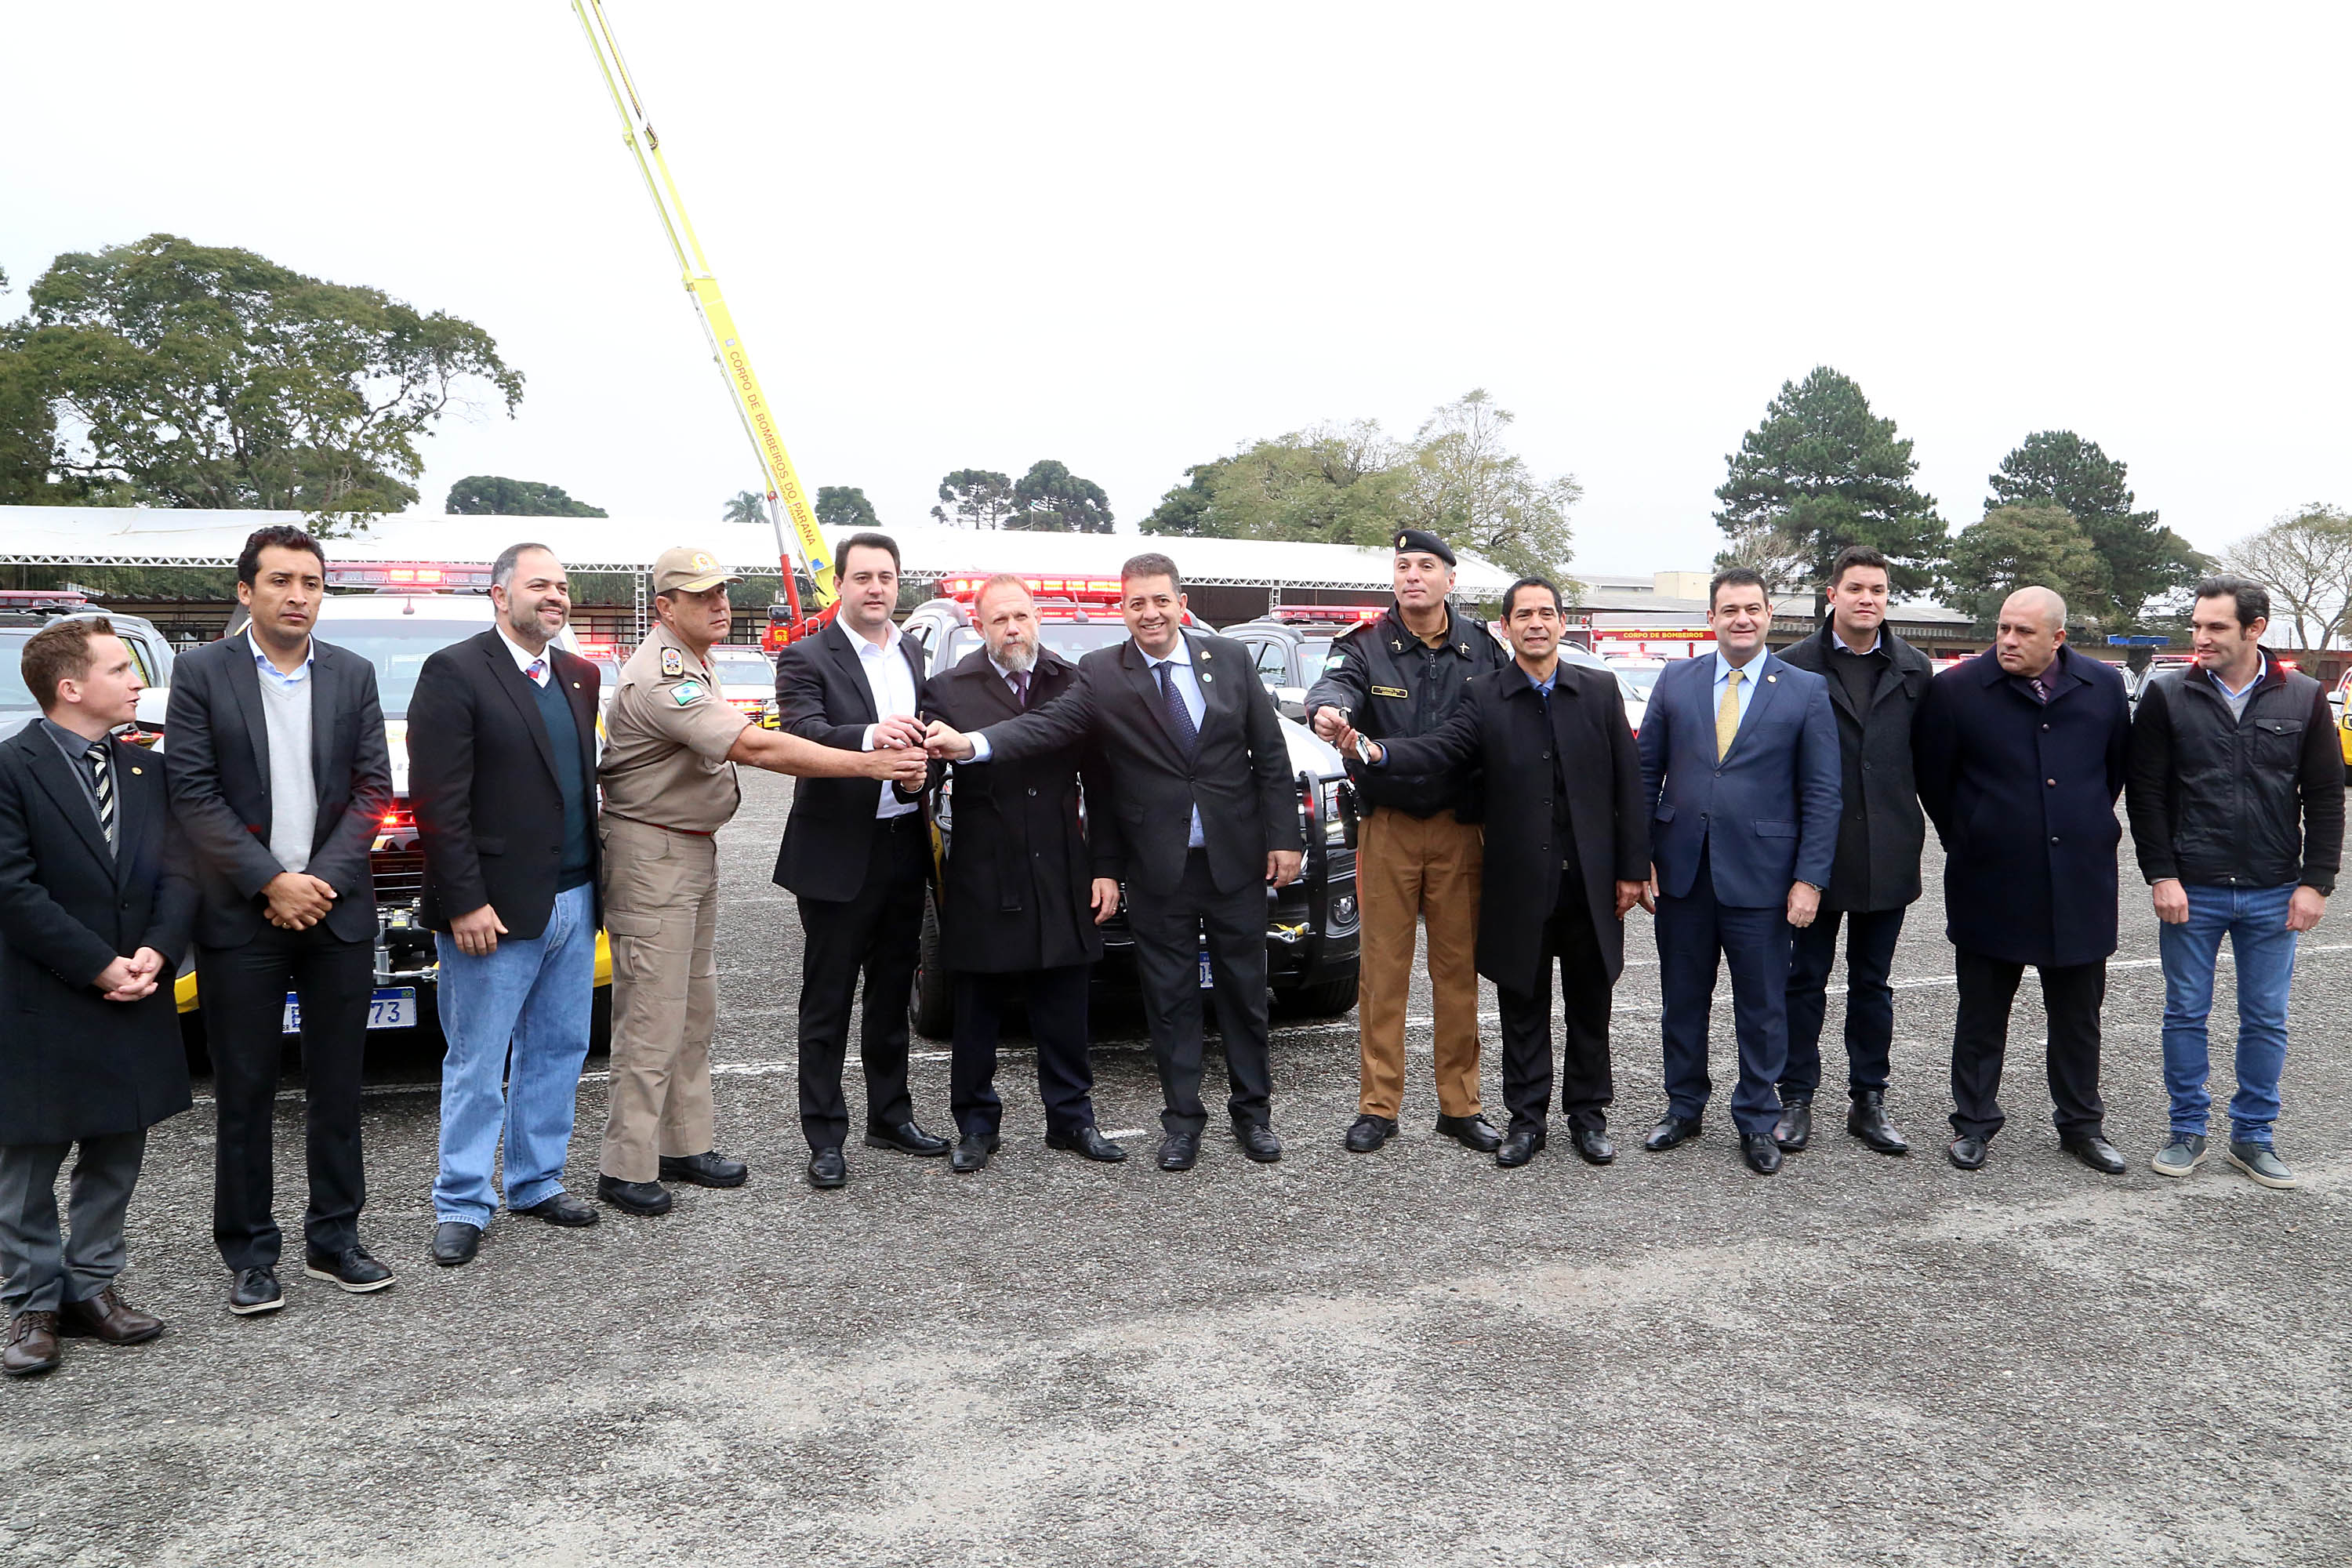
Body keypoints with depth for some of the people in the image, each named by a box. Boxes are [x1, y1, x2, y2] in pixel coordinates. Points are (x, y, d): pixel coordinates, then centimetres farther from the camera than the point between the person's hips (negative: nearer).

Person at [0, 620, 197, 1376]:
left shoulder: (145, 768, 9)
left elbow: (177, 873, 5)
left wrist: (155, 952, -11)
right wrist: (100, 966, -16)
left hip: (133, 1002, 5)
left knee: (116, 1154, 13)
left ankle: (92, 1285, 26)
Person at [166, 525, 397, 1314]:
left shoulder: (353, 674, 7)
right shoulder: (201, 672, -1)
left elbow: (373, 786, 3)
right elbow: (193, 794, -6)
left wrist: (323, 880, -8)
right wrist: (271, 883, -13)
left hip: (337, 911, 2)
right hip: (240, 917, -2)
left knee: (337, 1085, 9)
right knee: (245, 1092, 5)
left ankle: (334, 1238, 21)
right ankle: (250, 1255, 16)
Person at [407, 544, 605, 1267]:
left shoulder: (579, 676, 12)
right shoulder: (455, 672, -9)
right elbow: (438, 799, -13)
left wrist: (594, 883, 9)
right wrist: (465, 902, -17)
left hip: (574, 901, 7)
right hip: (494, 908, -6)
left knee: (557, 1051, 14)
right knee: (477, 1066, 4)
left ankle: (536, 1181, 28)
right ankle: (461, 1206, 16)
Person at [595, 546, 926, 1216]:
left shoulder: (693, 664, 12)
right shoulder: (661, 677, -22)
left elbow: (735, 745, 21)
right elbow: (755, 746, -29)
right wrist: (870, 764, -29)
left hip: (696, 848, 10)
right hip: (650, 855, -10)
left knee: (695, 1011, 15)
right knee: (652, 1019, -5)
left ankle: (686, 1145, 25)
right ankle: (626, 1170, 4)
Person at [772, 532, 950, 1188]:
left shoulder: (912, 655, 11)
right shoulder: (807, 658, -8)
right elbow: (802, 732, -25)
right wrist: (870, 736, -41)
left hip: (903, 847, 6)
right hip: (838, 854, -6)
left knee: (892, 992, 17)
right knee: (828, 1002, 4)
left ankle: (889, 1115, 31)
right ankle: (825, 1137, 12)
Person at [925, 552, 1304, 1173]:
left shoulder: (1230, 658, 2)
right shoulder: (1101, 674, -4)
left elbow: (1270, 753, 4)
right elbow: (1048, 724, -18)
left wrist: (1284, 837, -1)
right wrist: (971, 744, -35)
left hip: (1237, 860, 1)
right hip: (1158, 870, -1)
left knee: (1244, 989, 11)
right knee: (1170, 996, 7)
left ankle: (1252, 1109, 27)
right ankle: (1182, 1117, 20)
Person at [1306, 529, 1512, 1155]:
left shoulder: (1482, 650, 4)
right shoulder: (1367, 645, -1)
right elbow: (1336, 681, -22)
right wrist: (1328, 710, -47)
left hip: (1459, 827, 1)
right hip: (1387, 827, -1)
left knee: (1459, 969, 7)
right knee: (1383, 969, 2)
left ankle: (1460, 1105, 18)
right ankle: (1378, 1106, 12)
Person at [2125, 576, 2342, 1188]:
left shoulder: (2304, 698, 0)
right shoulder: (2168, 696, -3)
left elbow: (2326, 798, 3)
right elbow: (2144, 792, -2)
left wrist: (2316, 882, -3)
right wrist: (2161, 875, -9)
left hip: (2273, 896, 1)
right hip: (2191, 891, -1)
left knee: (2266, 1021, 8)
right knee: (2186, 1015, 7)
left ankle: (2253, 1137, 22)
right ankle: (2187, 1132, 21)